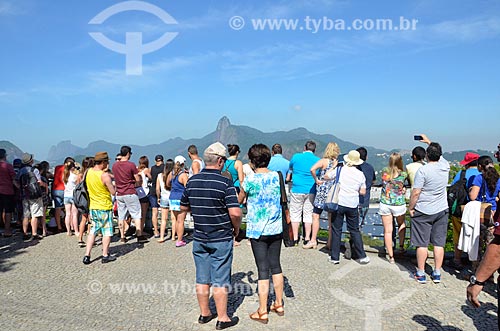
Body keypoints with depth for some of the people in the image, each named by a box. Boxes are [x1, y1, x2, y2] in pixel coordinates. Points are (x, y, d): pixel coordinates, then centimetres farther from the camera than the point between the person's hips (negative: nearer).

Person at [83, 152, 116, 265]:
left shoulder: (89, 172, 2)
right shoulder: (105, 176, -21)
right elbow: (113, 192, -16)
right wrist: (112, 183, 1)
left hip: (93, 207, 7)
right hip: (105, 207, -7)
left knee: (93, 231, 15)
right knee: (107, 231, 7)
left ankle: (87, 255, 12)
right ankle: (105, 255, 14)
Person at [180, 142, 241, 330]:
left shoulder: (192, 181, 1)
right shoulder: (224, 183, -17)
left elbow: (184, 207, 12)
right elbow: (235, 213, -22)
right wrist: (236, 229, -4)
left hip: (199, 238, 5)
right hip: (221, 239, -5)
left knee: (202, 280, 15)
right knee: (220, 281, 5)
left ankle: (204, 314, 29)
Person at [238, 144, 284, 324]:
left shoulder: (250, 180, -13)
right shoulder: (277, 177, -1)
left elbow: (239, 200, 3)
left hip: (257, 231, -4)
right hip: (276, 229, 4)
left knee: (263, 270, 2)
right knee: (276, 266, 16)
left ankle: (262, 312, 13)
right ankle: (279, 304, 29)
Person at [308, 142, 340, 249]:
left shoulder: (324, 161, -8)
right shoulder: (338, 163, 2)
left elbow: (312, 169, -23)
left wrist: (316, 180, -12)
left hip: (323, 191, -5)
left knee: (315, 216, 3)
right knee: (331, 217, 11)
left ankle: (313, 241, 4)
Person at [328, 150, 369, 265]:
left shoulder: (340, 170, -6)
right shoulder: (360, 174, 0)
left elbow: (327, 176, 6)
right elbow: (363, 192, 2)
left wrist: (333, 166, 17)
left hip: (339, 203, -2)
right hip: (353, 205, 2)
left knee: (336, 230, 6)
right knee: (355, 230, 14)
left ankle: (335, 257, 11)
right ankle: (362, 256, 17)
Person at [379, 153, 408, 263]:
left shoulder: (384, 171, -2)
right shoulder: (403, 174, -8)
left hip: (385, 204, 1)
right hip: (399, 205, 0)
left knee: (388, 230, 4)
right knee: (401, 225, 28)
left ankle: (391, 256, 6)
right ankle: (401, 246, 34)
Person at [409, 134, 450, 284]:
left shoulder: (423, 170, -17)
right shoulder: (445, 166, -1)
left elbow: (415, 193, -17)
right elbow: (440, 154, 23)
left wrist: (410, 208, -4)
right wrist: (429, 141, 32)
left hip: (423, 211, -5)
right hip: (441, 210, 5)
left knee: (422, 244, 3)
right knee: (439, 243, 10)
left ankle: (421, 274, 11)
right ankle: (437, 273, 17)